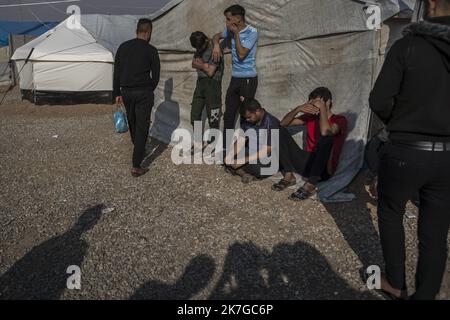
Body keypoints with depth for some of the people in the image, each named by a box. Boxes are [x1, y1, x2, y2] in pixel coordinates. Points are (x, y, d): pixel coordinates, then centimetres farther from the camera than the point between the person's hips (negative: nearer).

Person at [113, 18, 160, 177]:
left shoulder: (123, 47, 6)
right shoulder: (151, 50, -5)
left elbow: (117, 72, 6)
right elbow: (156, 75, 0)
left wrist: (117, 93, 12)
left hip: (126, 92, 4)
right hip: (144, 93, -4)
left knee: (132, 123, 23)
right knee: (142, 127, -1)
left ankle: (139, 150, 44)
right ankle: (136, 166, -4)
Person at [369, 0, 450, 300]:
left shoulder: (408, 46, -10)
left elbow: (379, 101, -11)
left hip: (406, 152, -3)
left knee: (390, 215, 21)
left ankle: (396, 284, 33)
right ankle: (425, 294, 27)